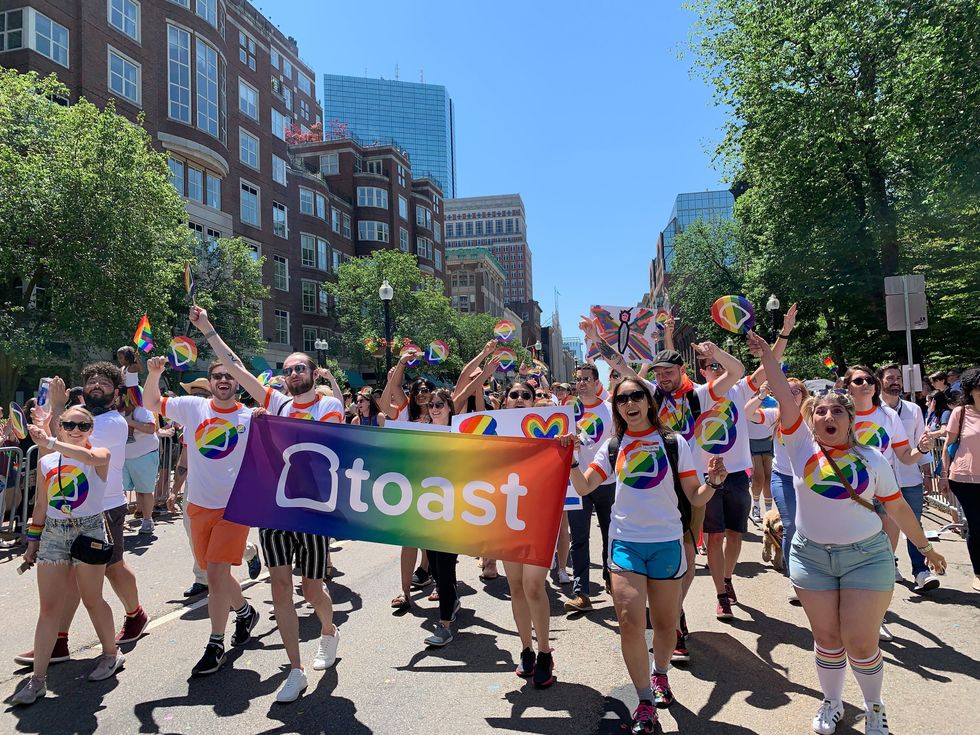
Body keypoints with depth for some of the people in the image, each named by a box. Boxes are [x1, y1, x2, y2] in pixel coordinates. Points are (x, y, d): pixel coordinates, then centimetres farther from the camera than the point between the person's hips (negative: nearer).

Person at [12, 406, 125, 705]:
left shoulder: (100, 455, -6)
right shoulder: (45, 462, 8)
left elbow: (90, 457, -33)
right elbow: (41, 505, 15)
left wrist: (50, 442, -37)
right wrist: (33, 540, 15)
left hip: (89, 531, -4)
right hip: (53, 533, 4)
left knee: (92, 600, 8)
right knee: (48, 607, 4)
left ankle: (111, 654, 28)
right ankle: (38, 678, 12)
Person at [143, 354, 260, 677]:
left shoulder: (251, 417, -4)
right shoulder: (193, 407, 3)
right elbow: (150, 403, 11)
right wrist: (154, 373, -5)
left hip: (234, 506, -4)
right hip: (199, 505, 4)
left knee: (216, 573, -9)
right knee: (215, 572, 15)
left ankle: (216, 645, 8)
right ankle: (245, 612, 42)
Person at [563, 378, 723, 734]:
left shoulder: (673, 442, -2)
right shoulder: (612, 447, 3)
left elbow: (695, 498, -1)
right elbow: (583, 488, -2)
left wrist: (713, 482, -20)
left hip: (667, 543, 0)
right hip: (625, 542, 1)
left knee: (664, 622, 13)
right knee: (630, 621, -9)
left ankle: (660, 675, 43)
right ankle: (645, 702, 10)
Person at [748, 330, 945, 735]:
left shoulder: (872, 458, -3)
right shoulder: (802, 446, -5)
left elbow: (898, 507, 7)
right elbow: (784, 396, -14)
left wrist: (925, 547, 13)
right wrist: (766, 353, -22)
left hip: (867, 556, 0)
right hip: (811, 555, 1)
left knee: (861, 642, 1)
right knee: (826, 637, 10)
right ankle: (831, 702, 33)